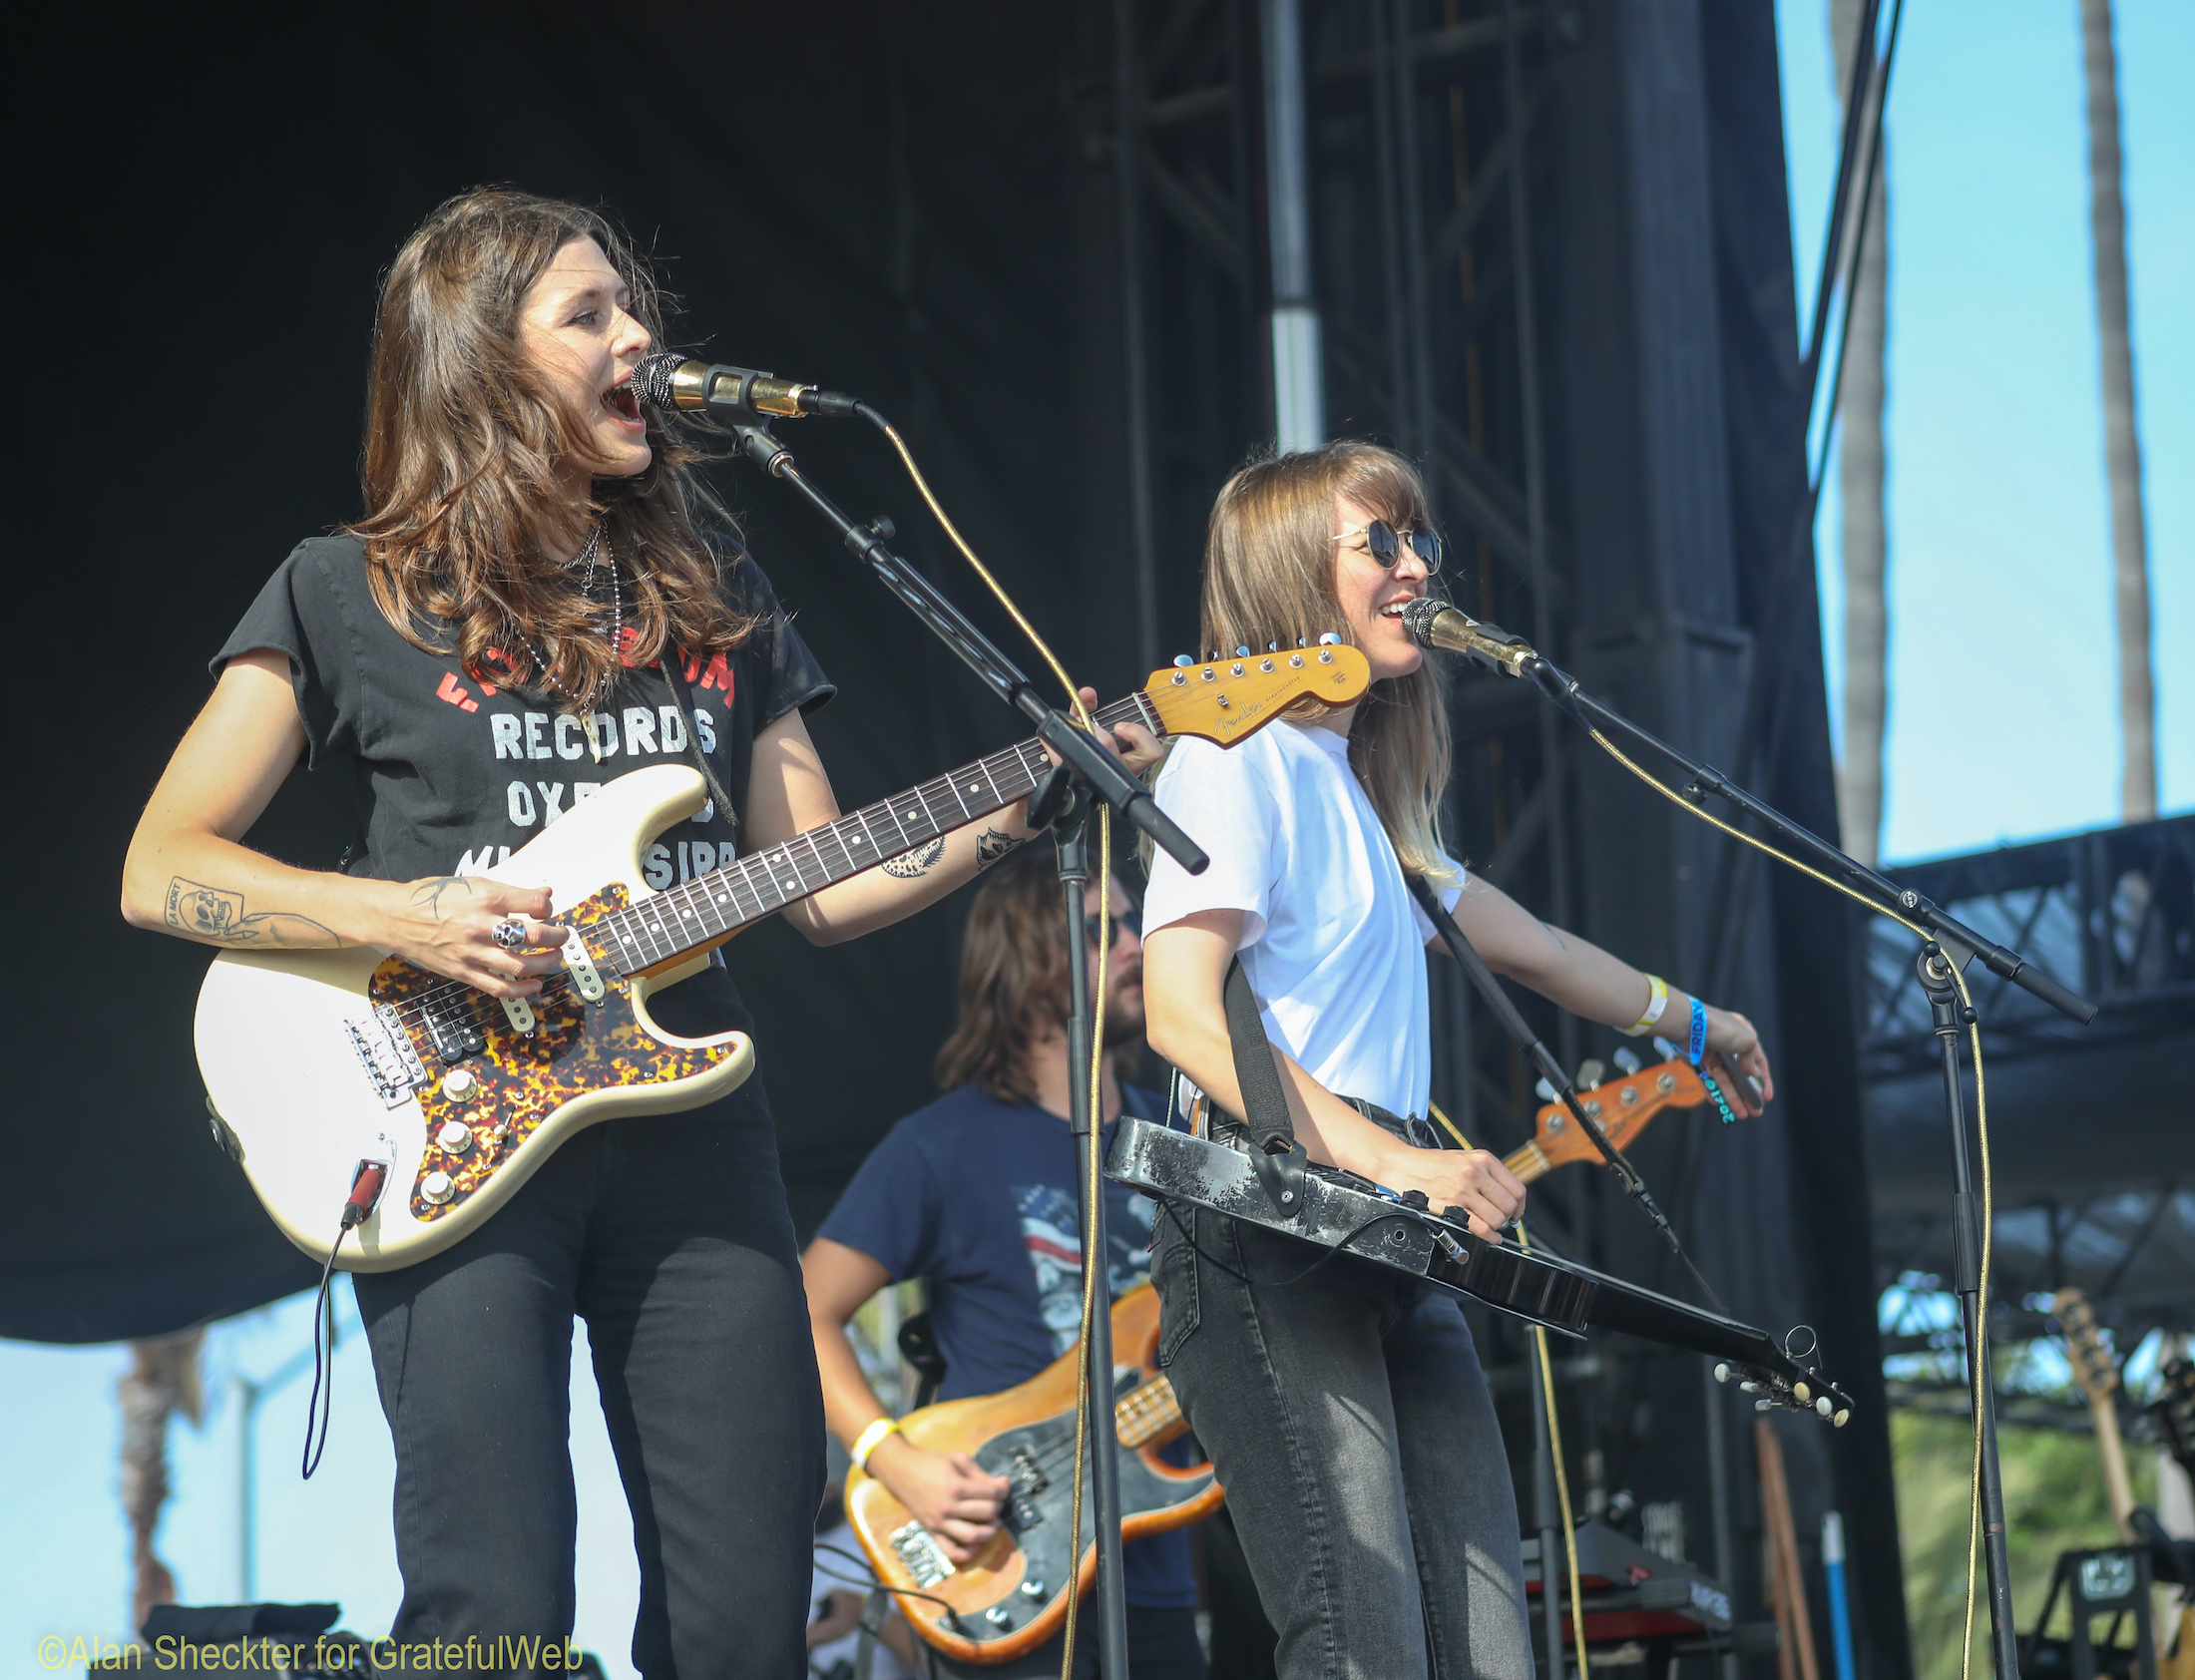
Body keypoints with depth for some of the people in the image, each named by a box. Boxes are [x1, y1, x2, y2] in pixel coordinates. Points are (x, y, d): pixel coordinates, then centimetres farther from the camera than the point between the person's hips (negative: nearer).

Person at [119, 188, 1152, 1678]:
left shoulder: (708, 590, 17)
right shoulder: (351, 597, 4)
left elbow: (825, 886, 15)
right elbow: (160, 868, 1)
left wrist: (1007, 811, -1)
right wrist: (409, 916, -13)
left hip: (688, 1122, 4)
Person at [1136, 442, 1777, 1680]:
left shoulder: (1360, 784, 23)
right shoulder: (1239, 754, -4)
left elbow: (1511, 938, 39)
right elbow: (1183, 1017, -16)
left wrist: (1688, 1020, 51)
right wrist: (1402, 1165, -24)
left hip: (1394, 1255, 9)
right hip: (1272, 1245, -9)